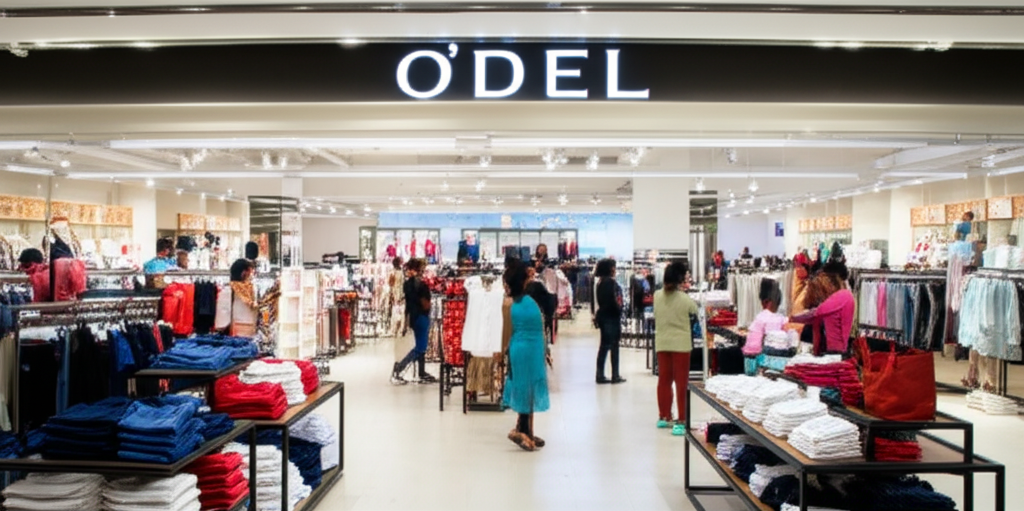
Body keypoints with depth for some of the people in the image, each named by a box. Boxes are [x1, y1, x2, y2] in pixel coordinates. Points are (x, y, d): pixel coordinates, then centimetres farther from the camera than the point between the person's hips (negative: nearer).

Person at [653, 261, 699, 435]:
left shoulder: (657, 296, -2)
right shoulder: (685, 299, -12)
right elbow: (696, 311, 3)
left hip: (662, 343, 4)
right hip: (680, 344, -4)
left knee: (664, 380, 15)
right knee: (681, 382, 1)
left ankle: (663, 416, 26)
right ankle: (680, 421, -1)